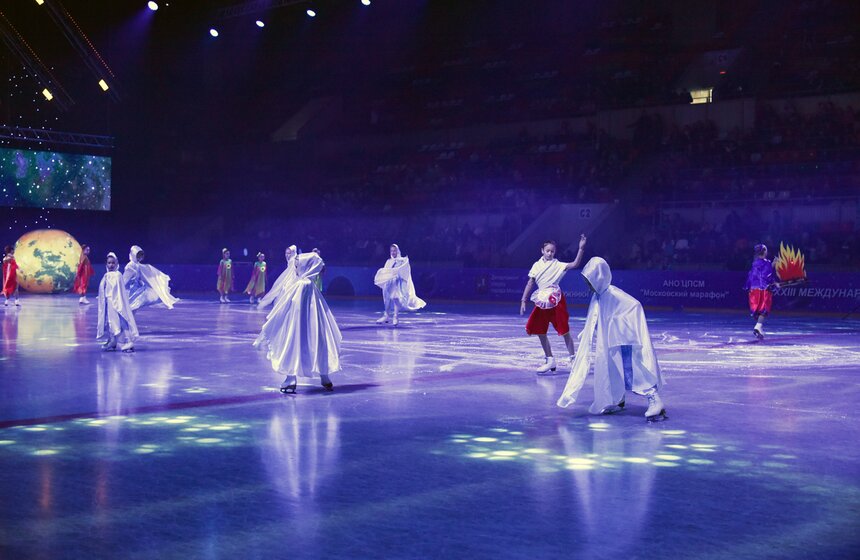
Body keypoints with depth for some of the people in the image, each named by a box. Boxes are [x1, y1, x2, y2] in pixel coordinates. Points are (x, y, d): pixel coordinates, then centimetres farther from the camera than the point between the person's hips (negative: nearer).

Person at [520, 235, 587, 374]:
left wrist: (581, 248, -25)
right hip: (542, 300, 5)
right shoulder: (537, 265, 8)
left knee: (565, 331, -2)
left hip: (556, 299, -5)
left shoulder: (558, 265, -3)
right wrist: (523, 301, 5)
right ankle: (550, 360, 19)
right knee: (540, 332, 7)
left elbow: (575, 264, -16)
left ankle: (573, 359, 9)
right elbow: (530, 284, 10)